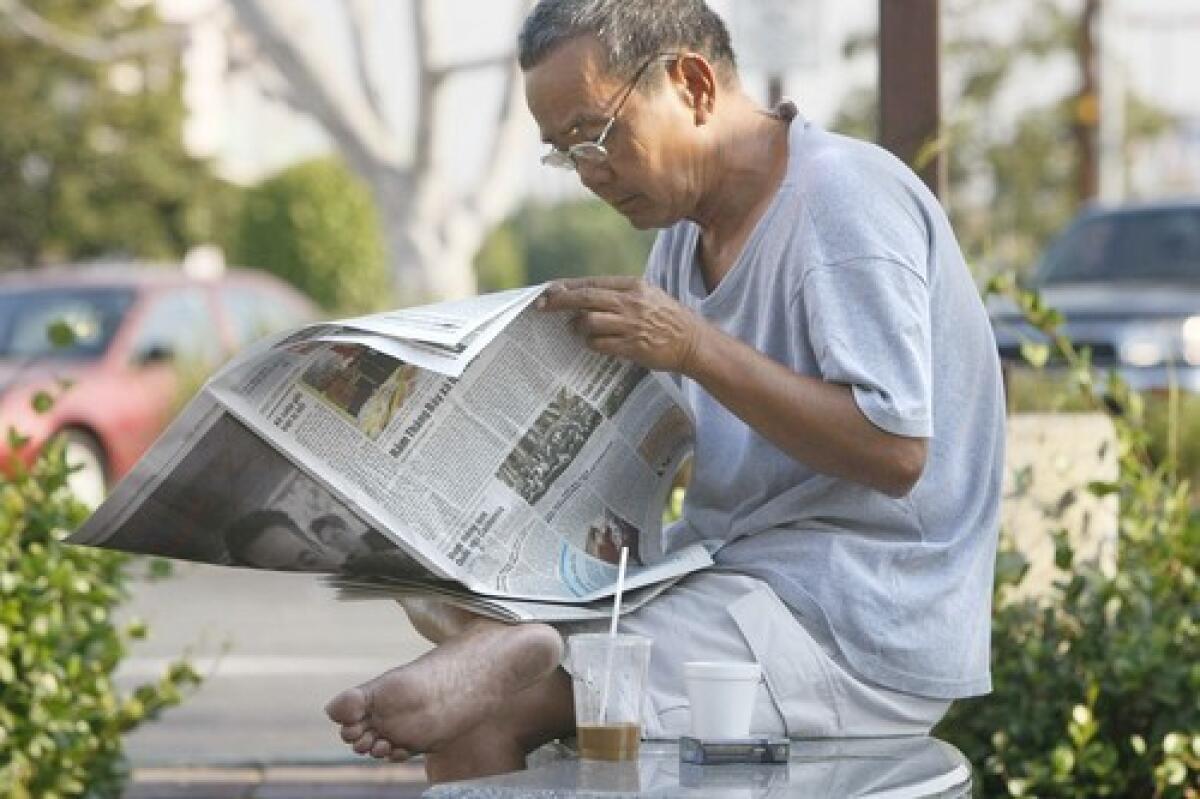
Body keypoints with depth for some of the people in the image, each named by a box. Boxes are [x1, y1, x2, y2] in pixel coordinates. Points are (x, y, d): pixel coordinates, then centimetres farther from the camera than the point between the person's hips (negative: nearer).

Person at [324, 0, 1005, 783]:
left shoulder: (844, 198, -13)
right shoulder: (685, 231, 13)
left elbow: (895, 451, -21)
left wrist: (695, 349, -22)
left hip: (859, 627, -9)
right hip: (736, 575, 9)